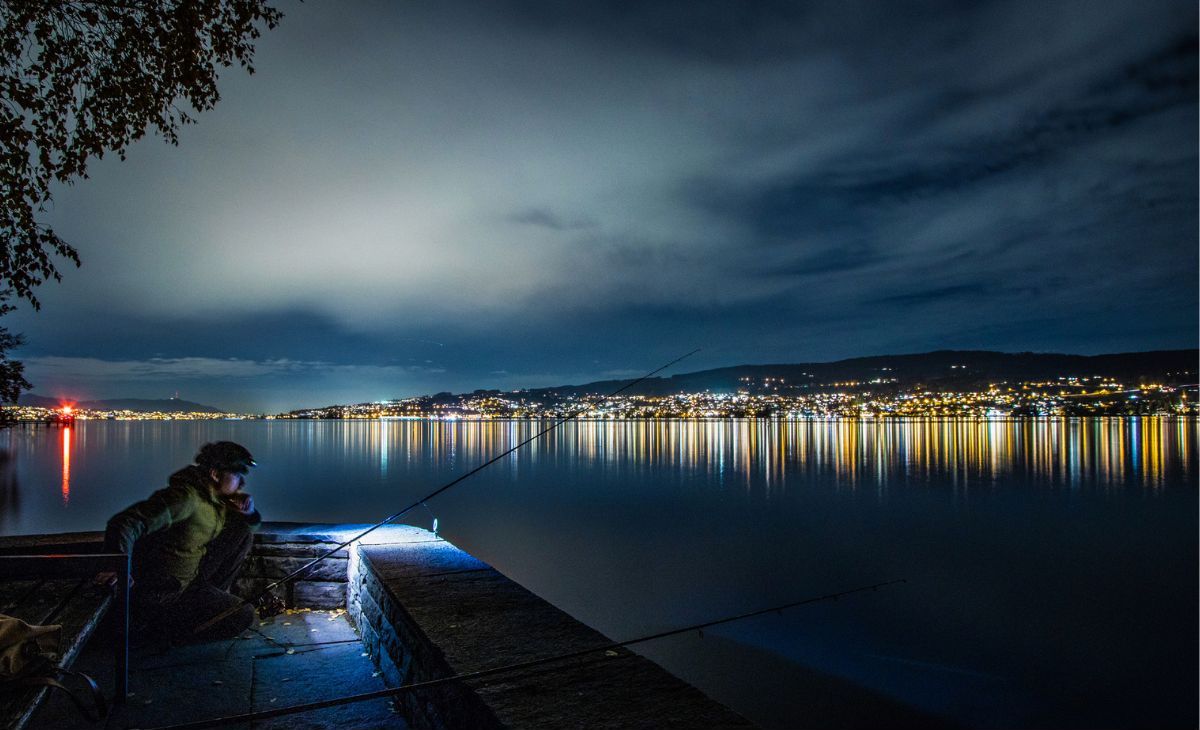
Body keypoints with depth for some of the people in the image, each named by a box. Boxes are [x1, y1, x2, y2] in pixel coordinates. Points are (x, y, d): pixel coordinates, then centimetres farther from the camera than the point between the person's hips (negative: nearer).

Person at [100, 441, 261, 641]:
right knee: (243, 616, -11)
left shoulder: (218, 499, 2)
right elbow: (125, 523, -34)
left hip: (188, 578, 8)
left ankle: (214, 594, 10)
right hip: (161, 593, -8)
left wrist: (249, 512, -9)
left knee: (243, 533, 3)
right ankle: (158, 623, 0)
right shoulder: (187, 497, -26)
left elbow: (250, 525, 16)